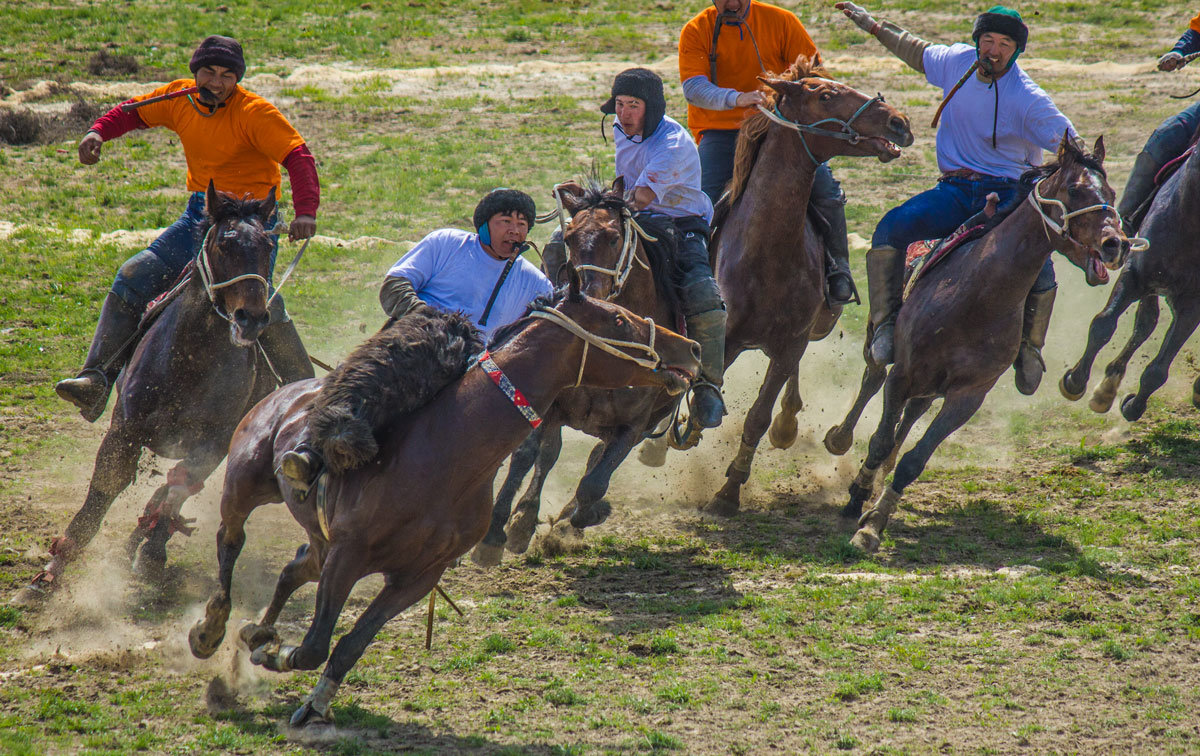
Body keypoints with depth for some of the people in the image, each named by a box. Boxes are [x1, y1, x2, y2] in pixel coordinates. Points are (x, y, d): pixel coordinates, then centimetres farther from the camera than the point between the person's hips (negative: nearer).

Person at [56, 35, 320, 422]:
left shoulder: (254, 113, -16)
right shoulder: (179, 99, 2)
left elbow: (298, 157, -23)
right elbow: (133, 112, 17)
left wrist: (306, 211, -38)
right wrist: (99, 131, -4)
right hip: (198, 219, 6)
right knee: (132, 279, -5)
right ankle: (97, 379, -3)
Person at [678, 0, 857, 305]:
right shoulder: (696, 32, -4)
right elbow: (693, 88, -19)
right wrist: (737, 99, -37)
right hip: (720, 131, -1)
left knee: (826, 191, -18)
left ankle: (838, 269, 1)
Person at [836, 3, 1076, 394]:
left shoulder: (1029, 99, -12)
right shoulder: (957, 62, 2)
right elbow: (918, 52, 24)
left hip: (1009, 191, -3)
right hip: (955, 189, 3)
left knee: (1041, 273, -24)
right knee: (890, 229, -24)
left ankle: (1029, 350, 5)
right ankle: (886, 322, -12)